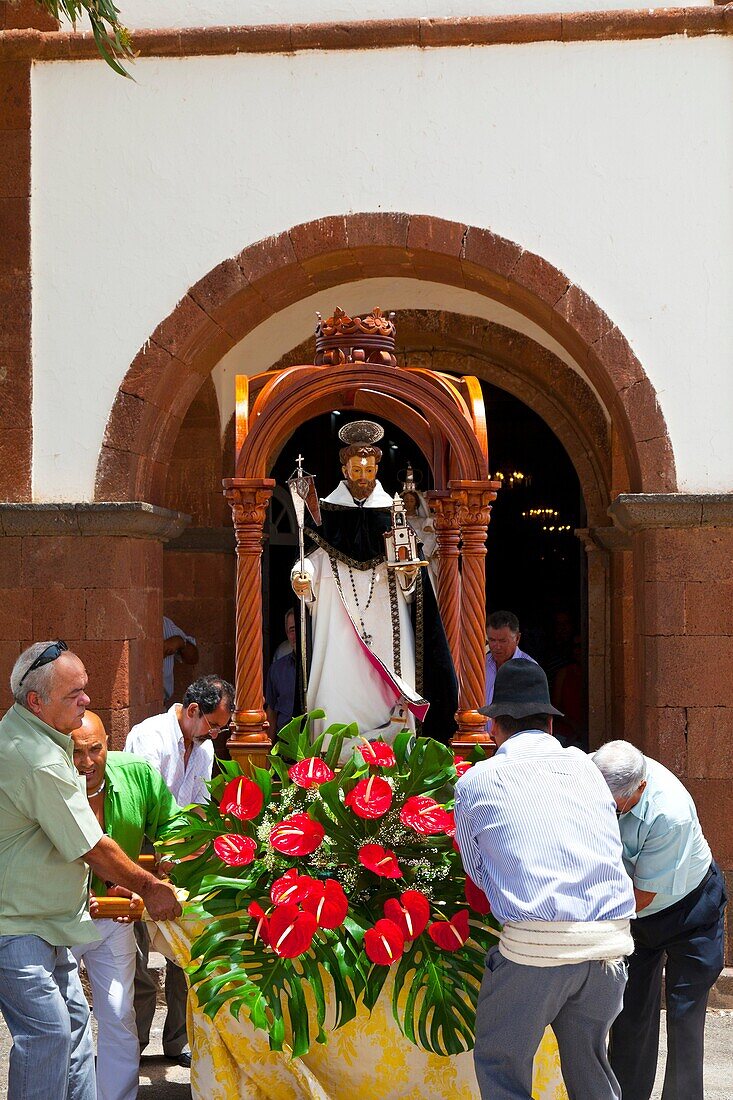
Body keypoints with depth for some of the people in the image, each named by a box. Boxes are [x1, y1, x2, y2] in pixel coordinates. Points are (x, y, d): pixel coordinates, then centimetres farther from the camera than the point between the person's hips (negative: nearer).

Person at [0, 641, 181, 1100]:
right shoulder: (41, 762, -27)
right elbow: (94, 849, -19)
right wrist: (149, 887, -5)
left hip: (46, 917, 11)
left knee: (73, 1018, 14)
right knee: (48, 1031, -11)